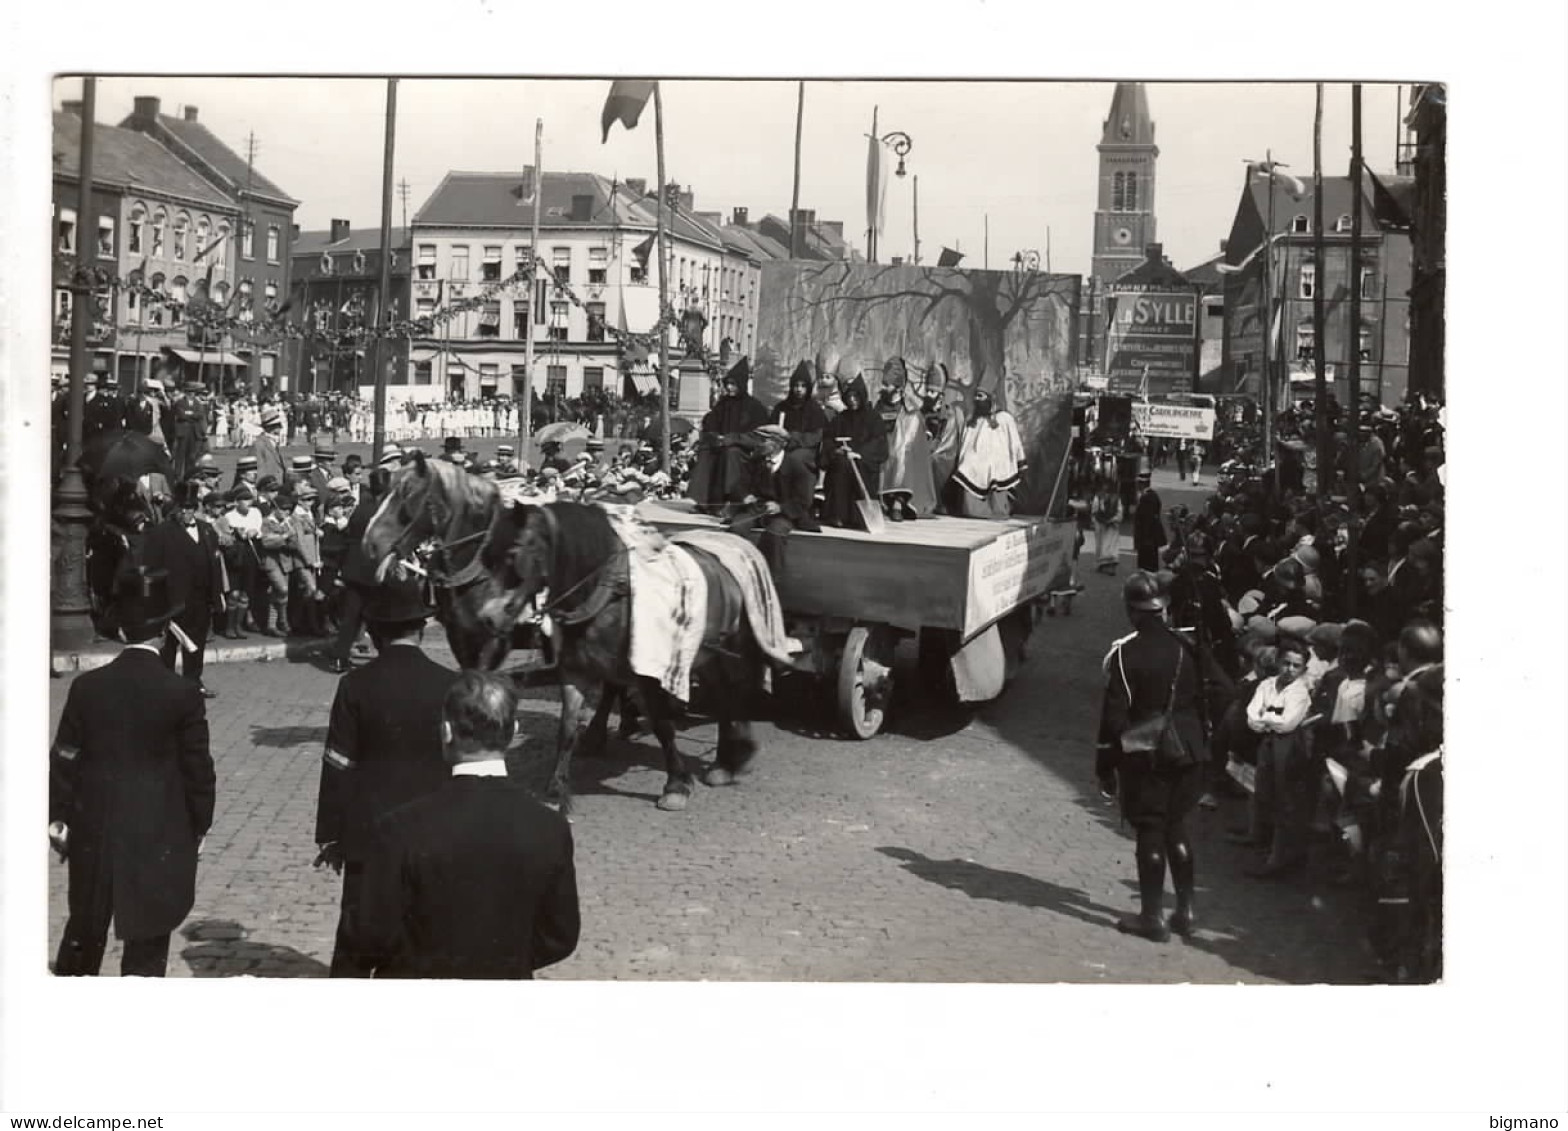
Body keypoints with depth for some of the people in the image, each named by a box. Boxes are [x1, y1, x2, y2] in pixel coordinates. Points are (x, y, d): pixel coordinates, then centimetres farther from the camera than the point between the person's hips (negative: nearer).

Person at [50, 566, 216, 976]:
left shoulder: (87, 686, -7)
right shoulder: (183, 693, -13)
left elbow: (64, 760, 0)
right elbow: (198, 770, -8)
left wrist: (58, 816, 13)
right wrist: (198, 827, 5)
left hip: (95, 832, 3)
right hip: (160, 837, -3)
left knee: (86, 927, 21)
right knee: (147, 939, 6)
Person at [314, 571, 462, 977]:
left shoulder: (355, 686, -8)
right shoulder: (450, 685, -6)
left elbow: (338, 768, -5)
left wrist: (330, 835, 3)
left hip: (369, 835, 0)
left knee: (357, 940, 8)